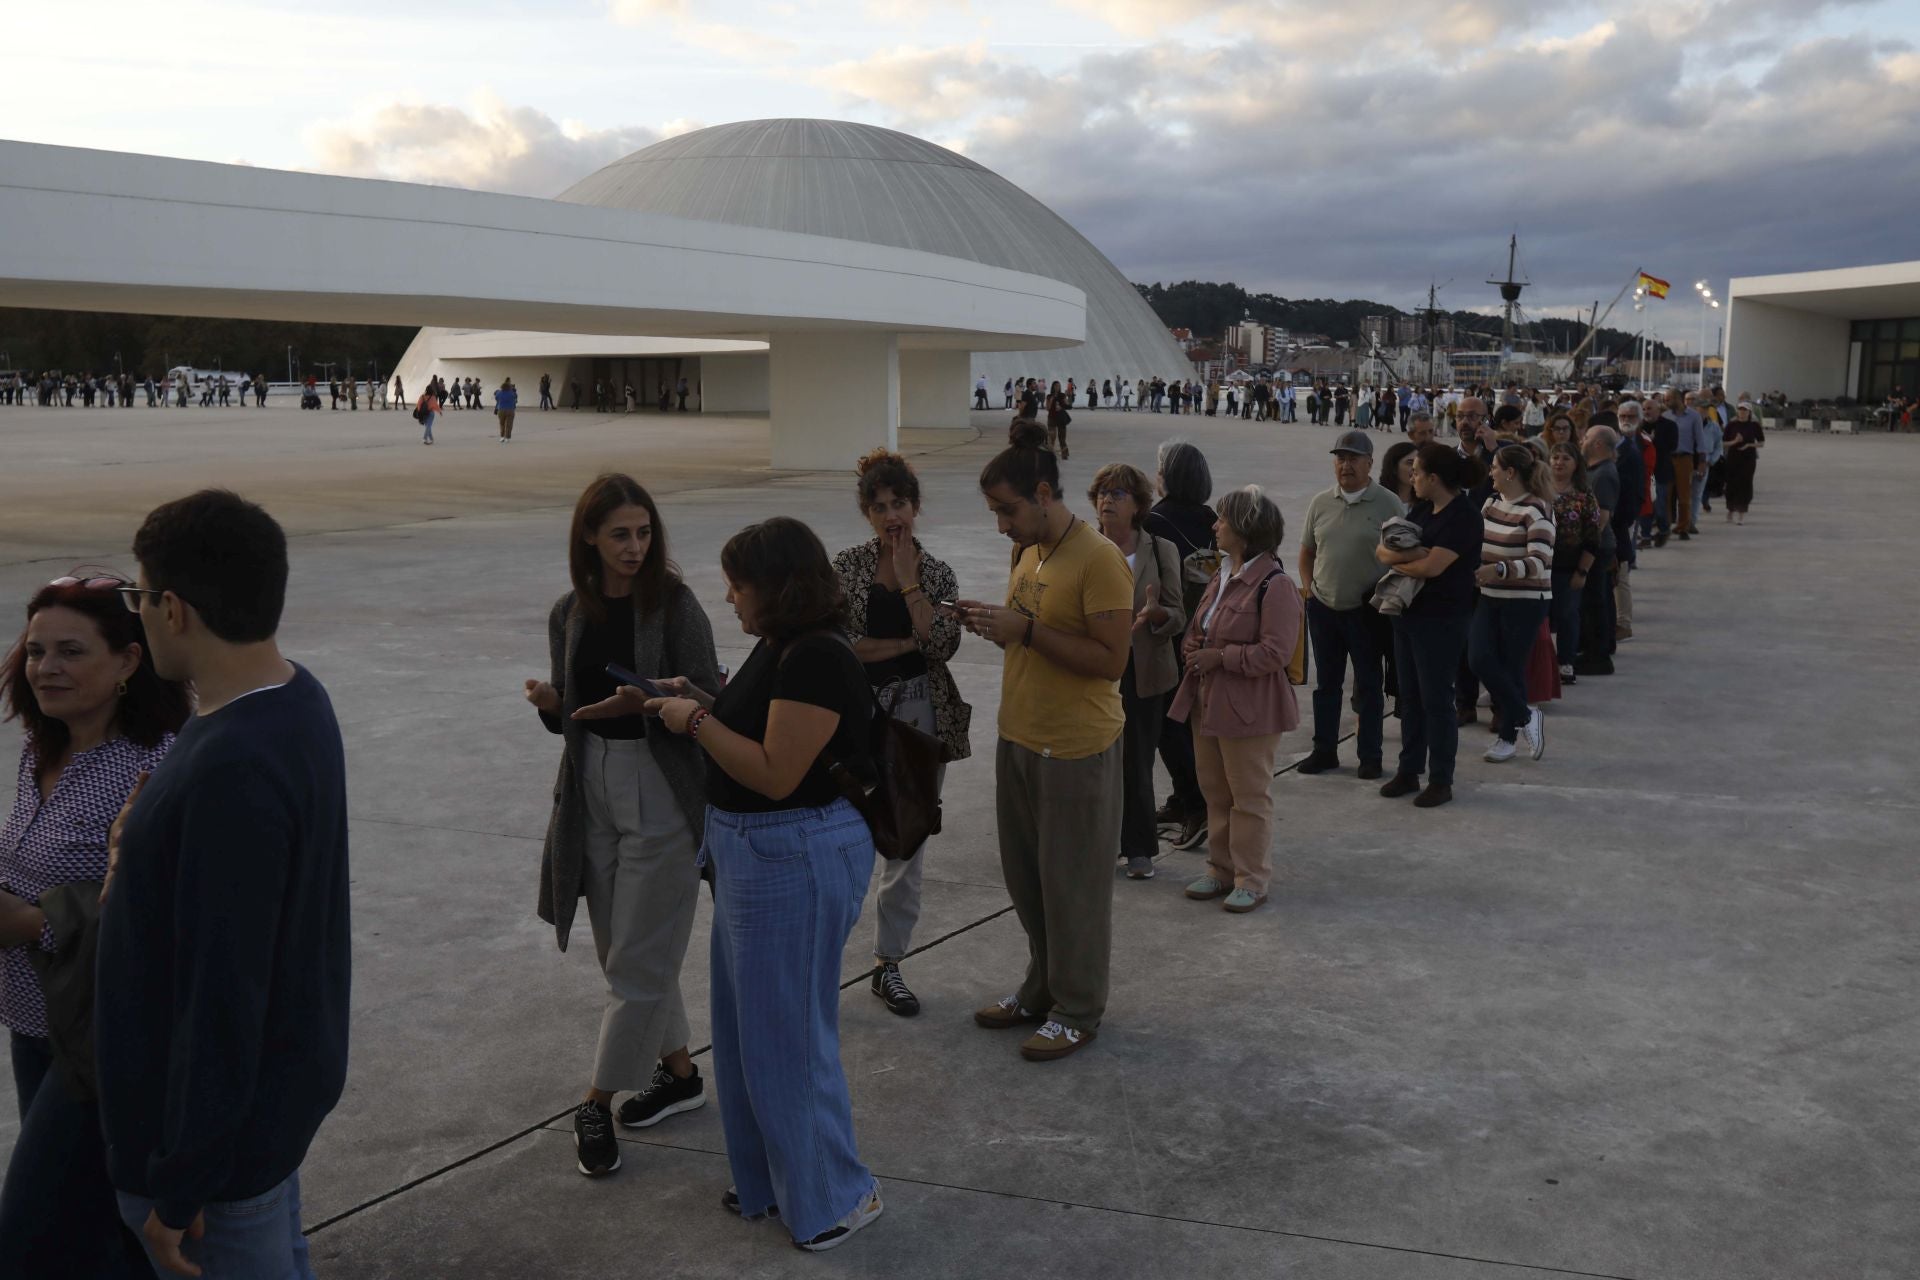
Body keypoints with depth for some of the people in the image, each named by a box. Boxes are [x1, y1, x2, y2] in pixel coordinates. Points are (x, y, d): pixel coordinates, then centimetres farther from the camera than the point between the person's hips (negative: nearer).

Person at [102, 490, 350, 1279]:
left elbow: (222, 995, -28)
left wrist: (181, 1183, -20)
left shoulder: (231, 772, -31)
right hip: (285, 1082, 9)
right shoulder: (296, 698, -2)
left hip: (226, 1116, -9)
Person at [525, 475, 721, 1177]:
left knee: (637, 961, -1)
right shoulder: (568, 614, 5)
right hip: (592, 787, 6)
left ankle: (597, 1104, 12)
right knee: (622, 952, 15)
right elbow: (568, 717, 13)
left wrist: (645, 703, -27)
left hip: (663, 790, -6)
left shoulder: (674, 605, -10)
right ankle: (678, 1071, 32)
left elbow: (710, 704, -11)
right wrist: (549, 704, -9)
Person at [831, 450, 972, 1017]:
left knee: (907, 844, 8)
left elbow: (943, 646, -10)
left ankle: (889, 964, 20)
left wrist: (909, 581, -12)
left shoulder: (938, 574, 4)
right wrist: (906, 644, -10)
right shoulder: (847, 566, -2)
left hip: (920, 717, 2)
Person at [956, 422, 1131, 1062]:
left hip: (1075, 747, -9)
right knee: (1026, 878, 18)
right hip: (1019, 737, 9)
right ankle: (1042, 990, 35)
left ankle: (1077, 1013, 20)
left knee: (1072, 885, 4)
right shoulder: (1028, 551, 9)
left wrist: (1026, 630, -24)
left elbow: (1110, 658, -22)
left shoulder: (1099, 560, -18)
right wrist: (996, 622, 0)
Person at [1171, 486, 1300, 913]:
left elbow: (1275, 652, -22)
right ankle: (1221, 870, 29)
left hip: (1247, 708, -9)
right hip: (1208, 701, 9)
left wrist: (1220, 657, -21)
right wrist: (1194, 642, 1)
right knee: (1215, 792, 17)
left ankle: (1252, 880, 14)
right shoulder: (1222, 576, 10)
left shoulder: (1274, 586, -18)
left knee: (1249, 796, 3)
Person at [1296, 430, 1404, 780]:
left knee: (1368, 684, 6)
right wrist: (1307, 584, 3)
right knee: (1326, 682, 12)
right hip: (1323, 606, 4)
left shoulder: (1389, 504, -7)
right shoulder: (1320, 503, 5)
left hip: (1367, 610, -4)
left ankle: (1370, 755, 15)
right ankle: (1324, 750, 23)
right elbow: (1307, 550, 16)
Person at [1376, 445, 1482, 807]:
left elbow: (1432, 567, -23)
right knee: (1410, 697, 13)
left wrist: (1397, 560, -6)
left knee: (1436, 700, -1)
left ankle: (1441, 781, 8)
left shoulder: (1464, 516, -14)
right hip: (1408, 613, 8)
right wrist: (1414, 552, -18)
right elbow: (1382, 550, 2)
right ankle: (1409, 771, 22)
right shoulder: (1420, 510, 10)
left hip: (1441, 620, -8)